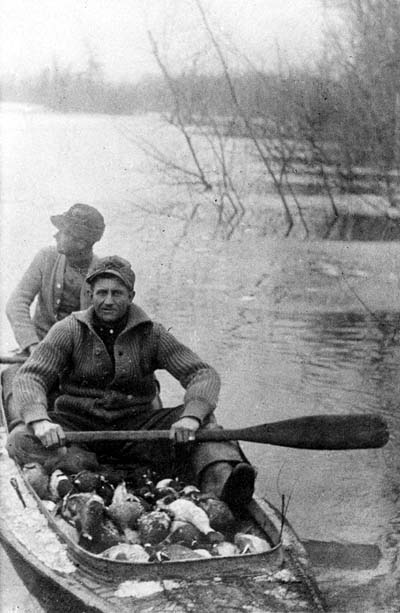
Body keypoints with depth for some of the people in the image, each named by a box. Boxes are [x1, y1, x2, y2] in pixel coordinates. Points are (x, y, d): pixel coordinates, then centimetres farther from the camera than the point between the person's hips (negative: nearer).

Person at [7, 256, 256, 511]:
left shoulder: (151, 334, 1)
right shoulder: (69, 330, 0)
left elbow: (203, 374, -6)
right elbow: (29, 376, -8)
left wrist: (192, 416, -28)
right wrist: (40, 419, -30)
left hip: (135, 427, 1)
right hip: (78, 426, 0)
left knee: (203, 421, -21)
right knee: (20, 440, -28)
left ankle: (221, 480, -49)